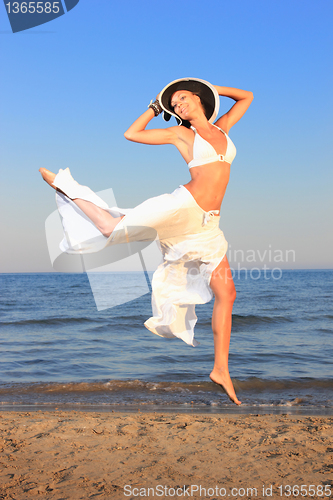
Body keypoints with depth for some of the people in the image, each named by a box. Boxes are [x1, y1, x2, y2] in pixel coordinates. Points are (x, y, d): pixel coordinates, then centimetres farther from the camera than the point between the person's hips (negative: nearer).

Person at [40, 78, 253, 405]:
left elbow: (246, 97, 31)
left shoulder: (222, 128, 19)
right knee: (114, 228, -4)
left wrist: (210, 88, 27)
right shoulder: (180, 133, 8)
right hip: (182, 206, -3)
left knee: (226, 292, -3)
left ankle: (221, 370, 4)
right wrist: (155, 107, 17)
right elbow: (131, 134, 8)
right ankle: (65, 185, 23)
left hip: (207, 224, 4)